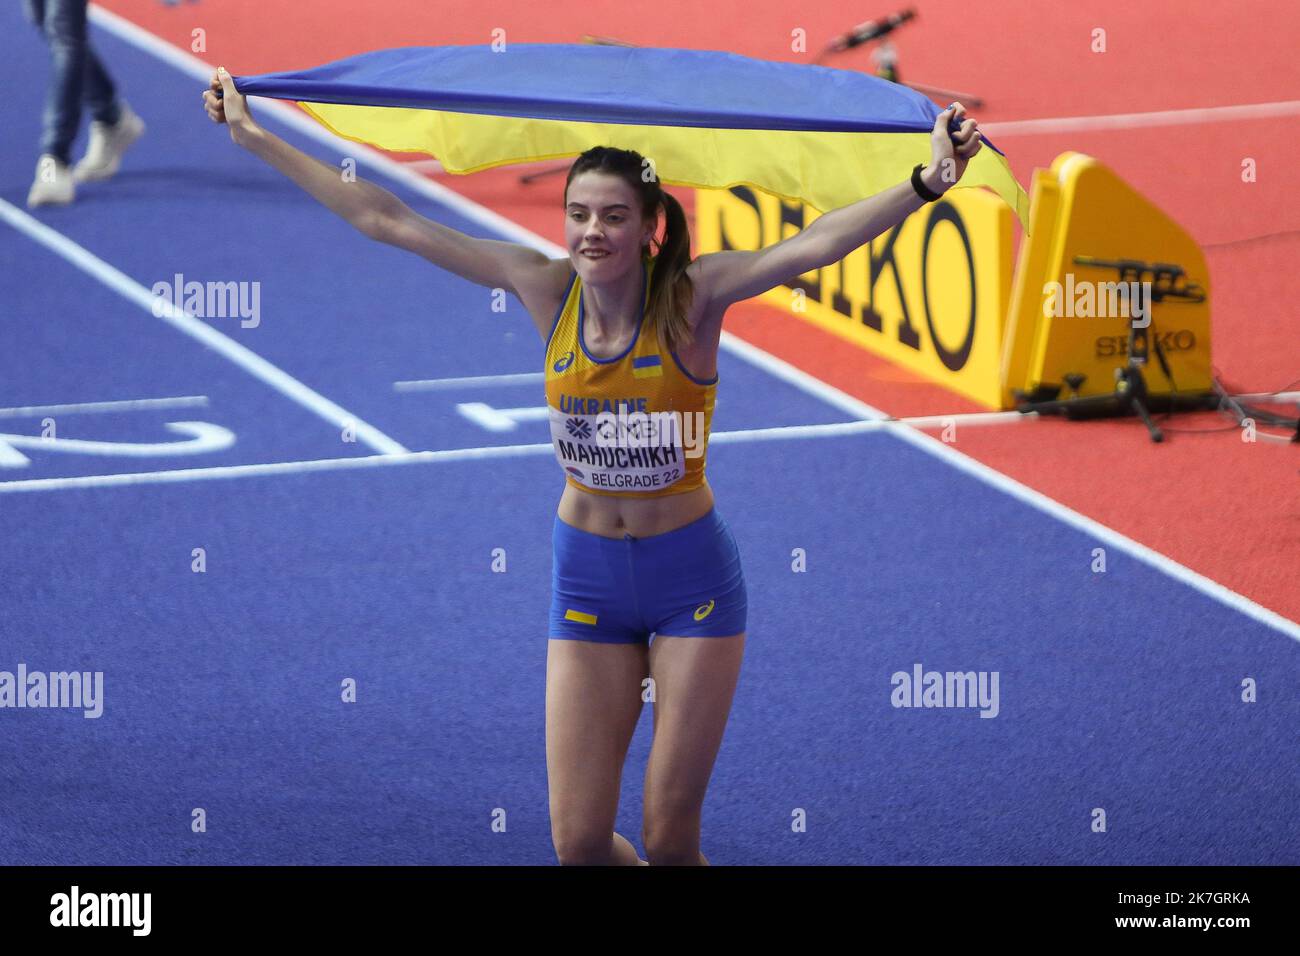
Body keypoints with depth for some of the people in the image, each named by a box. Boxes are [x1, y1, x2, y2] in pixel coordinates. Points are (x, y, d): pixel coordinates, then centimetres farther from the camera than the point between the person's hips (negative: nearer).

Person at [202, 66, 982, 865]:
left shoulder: (690, 297, -15)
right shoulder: (546, 289, -7)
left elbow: (815, 243, -30)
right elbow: (385, 219, -4)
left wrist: (925, 183, -46)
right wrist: (254, 137, -2)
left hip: (692, 574, -3)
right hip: (587, 574, 3)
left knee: (670, 841, 0)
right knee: (579, 843, 2)